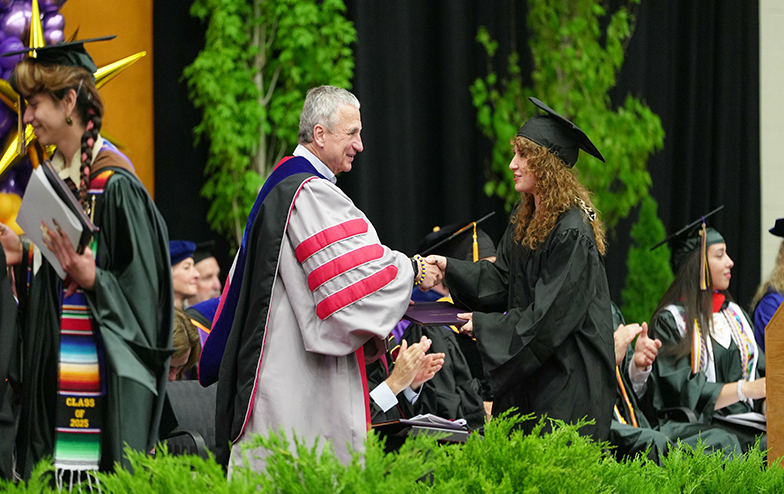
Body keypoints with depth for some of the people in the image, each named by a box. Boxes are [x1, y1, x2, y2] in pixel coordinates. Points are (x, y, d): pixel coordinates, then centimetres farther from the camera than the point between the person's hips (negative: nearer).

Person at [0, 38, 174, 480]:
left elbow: (142, 289, -13)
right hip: (52, 373, 8)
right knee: (56, 471, 7)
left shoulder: (114, 186, -13)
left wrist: (91, 279, -27)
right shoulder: (54, 175, 13)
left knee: (94, 469, -8)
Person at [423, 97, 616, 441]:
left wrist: (484, 325, -14)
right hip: (528, 368, 9)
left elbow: (550, 316, -21)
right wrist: (449, 268, 0)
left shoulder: (572, 233, -20)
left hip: (568, 382, -9)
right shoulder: (526, 219, 9)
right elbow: (499, 279, 13)